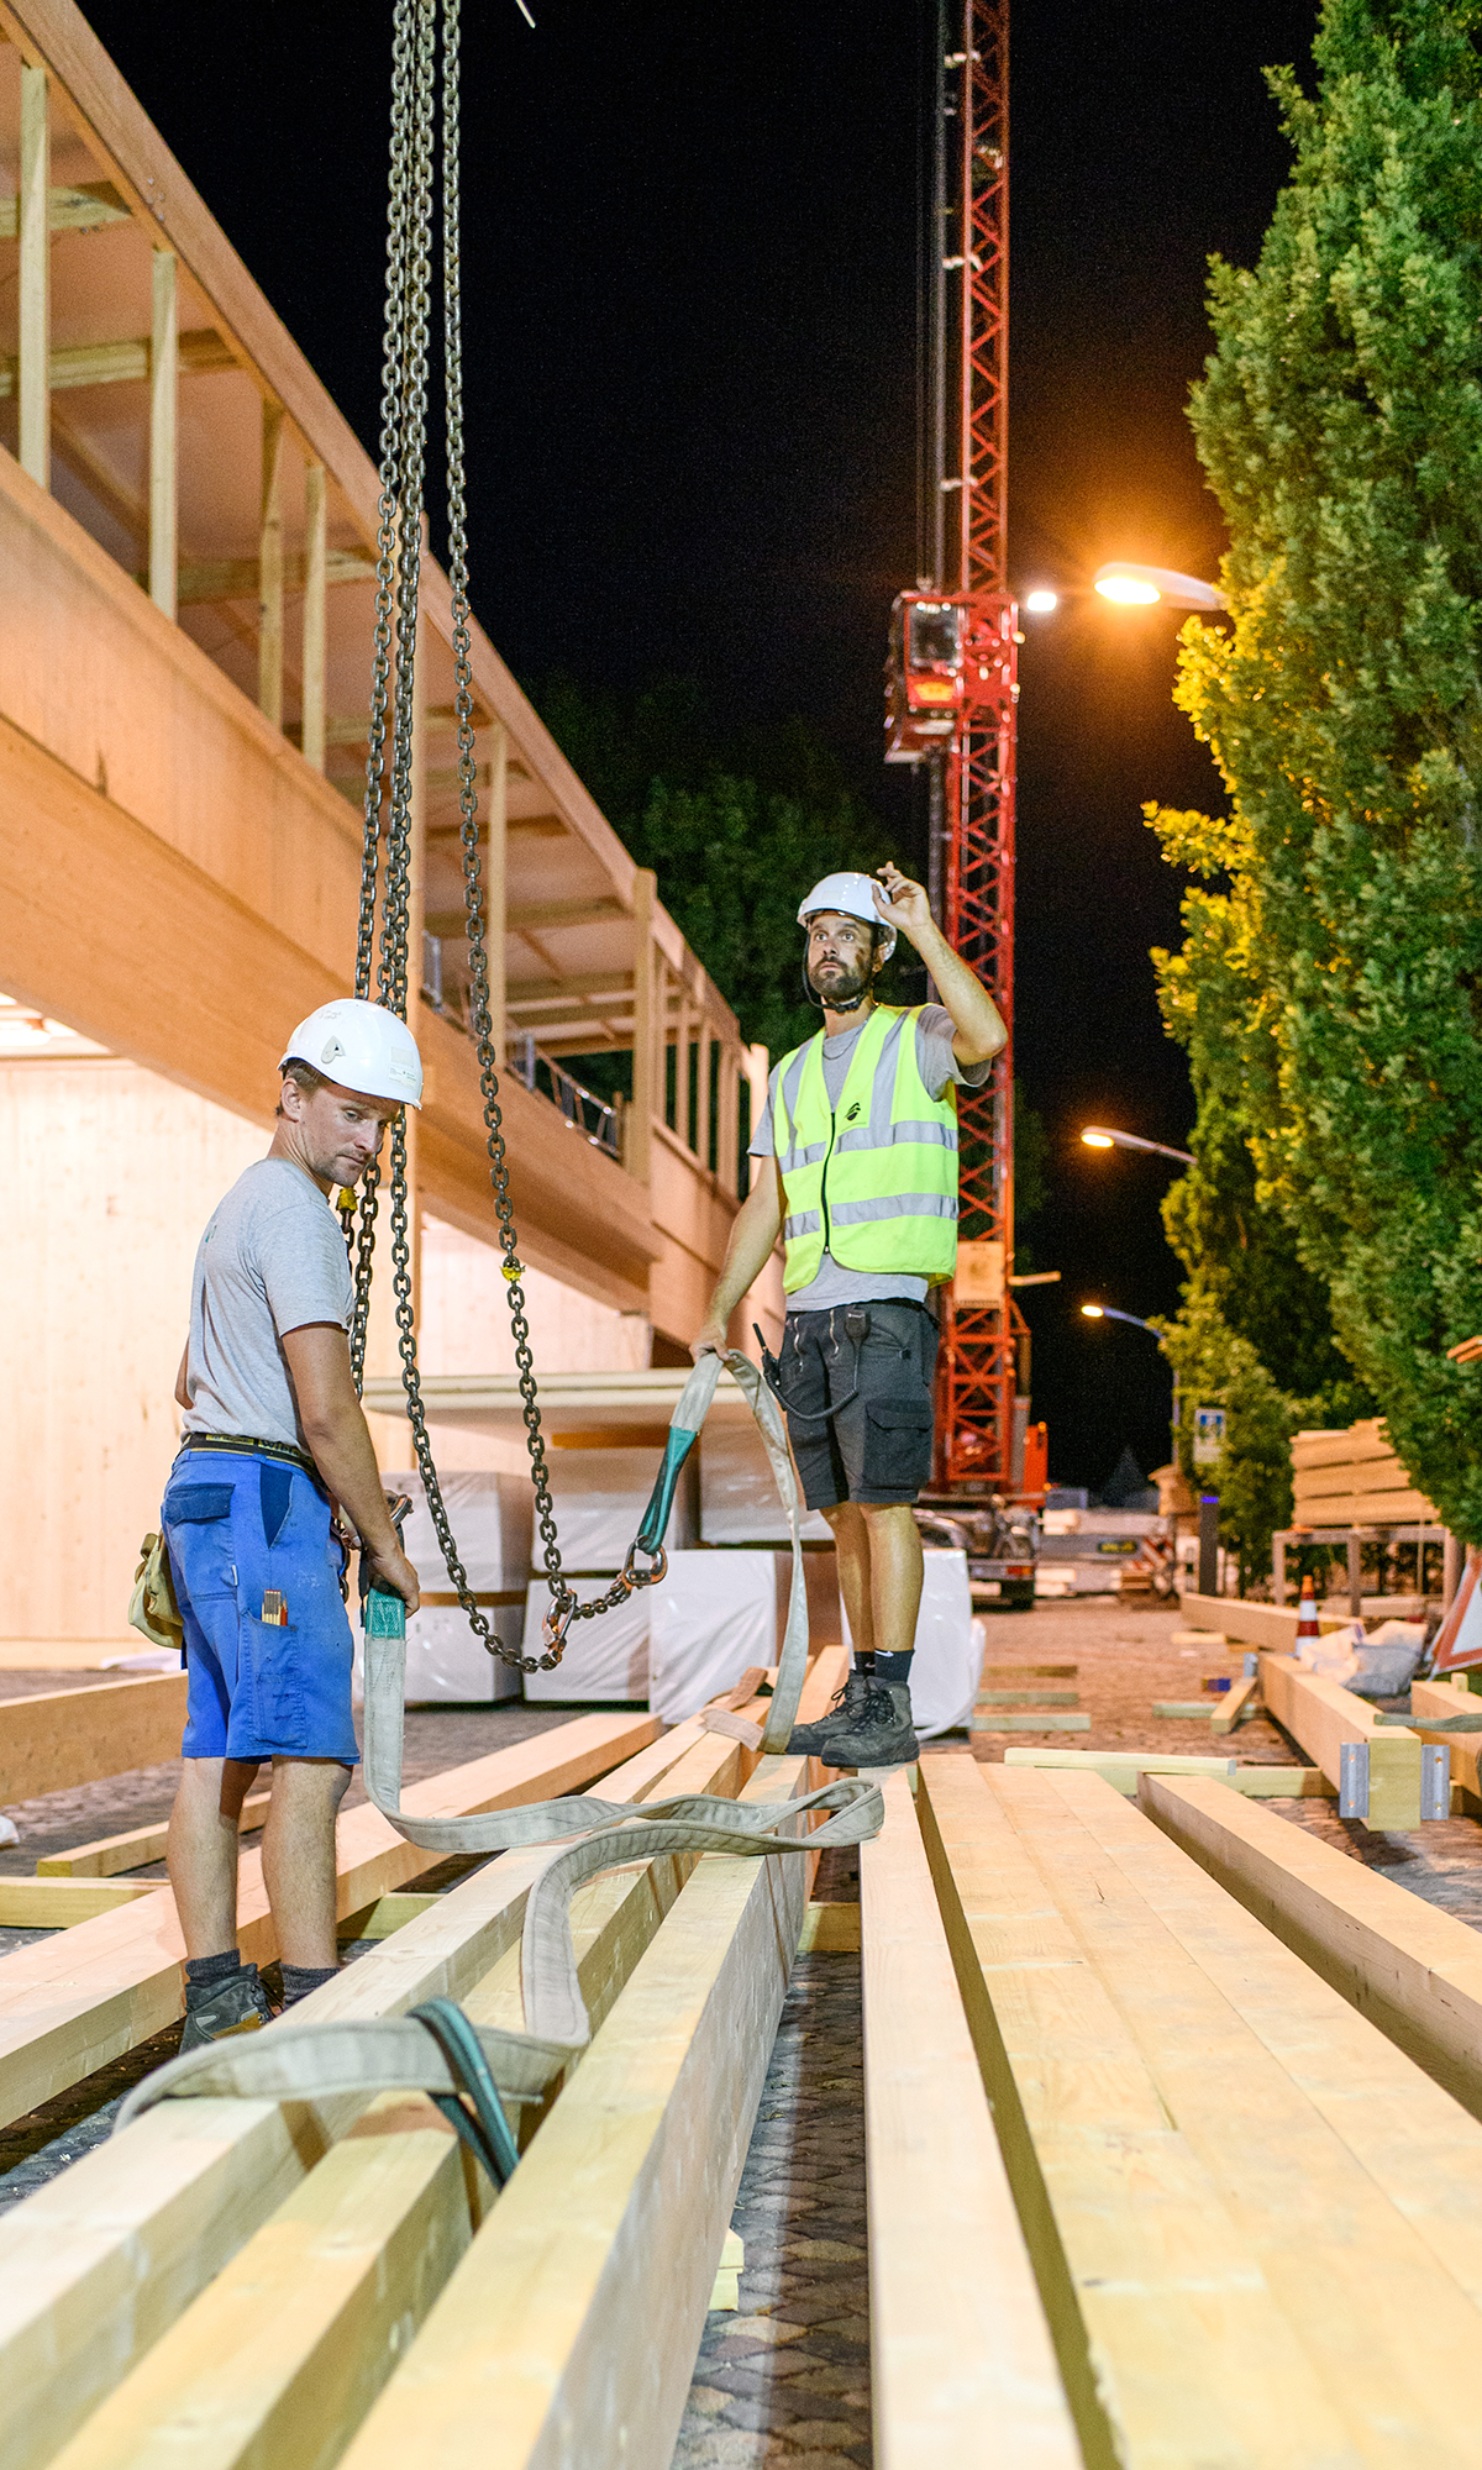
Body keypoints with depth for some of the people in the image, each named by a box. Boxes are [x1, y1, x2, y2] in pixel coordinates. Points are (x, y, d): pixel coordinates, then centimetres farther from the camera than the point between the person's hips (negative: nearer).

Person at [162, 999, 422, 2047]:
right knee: (312, 1755, -13)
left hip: (205, 1488, 11)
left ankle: (217, 2001, 12)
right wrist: (386, 1542, -8)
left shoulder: (241, 1204, 20)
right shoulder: (295, 1212, -13)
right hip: (264, 1500, -11)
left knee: (218, 1755, 8)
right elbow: (326, 1406, -19)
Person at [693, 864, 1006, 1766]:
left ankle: (892, 1709, -10)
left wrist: (923, 929, -14)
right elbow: (764, 1204, 21)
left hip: (885, 1307, -6)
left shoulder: (915, 1040, 4)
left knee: (883, 1498, -12)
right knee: (844, 1512, 7)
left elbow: (988, 1035, -21)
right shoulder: (792, 1073, 22)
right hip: (807, 1316, 6)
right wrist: (719, 1312, 14)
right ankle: (863, 1694, 13)